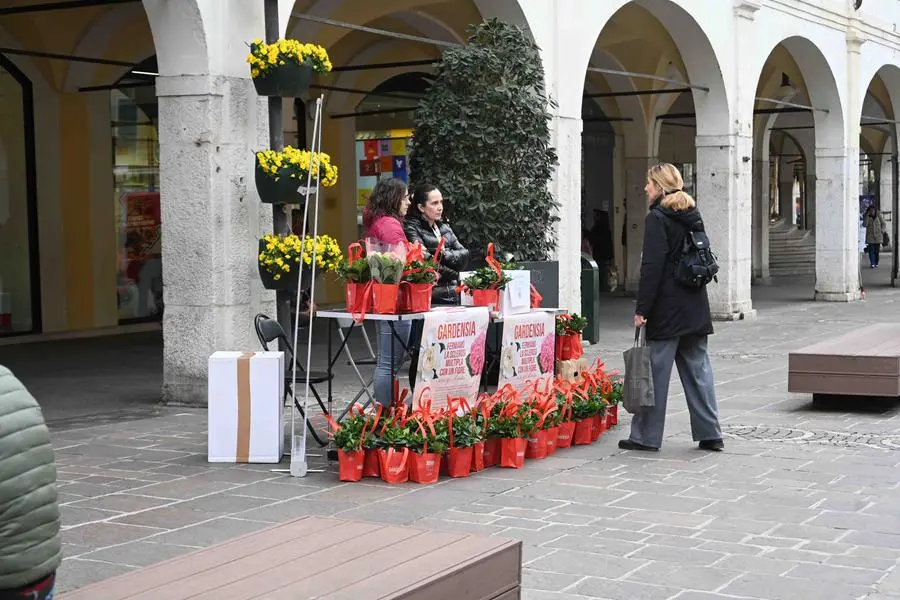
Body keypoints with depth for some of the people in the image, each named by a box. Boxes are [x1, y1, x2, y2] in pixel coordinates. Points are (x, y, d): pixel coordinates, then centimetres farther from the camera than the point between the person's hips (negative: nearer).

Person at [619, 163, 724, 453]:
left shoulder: (657, 218, -10)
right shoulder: (692, 215, 14)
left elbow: (652, 267, -16)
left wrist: (642, 309, -15)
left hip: (667, 308, -8)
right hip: (695, 306, 8)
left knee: (655, 370, -1)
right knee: (698, 368, 10)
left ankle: (646, 436, 4)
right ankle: (709, 433, 12)